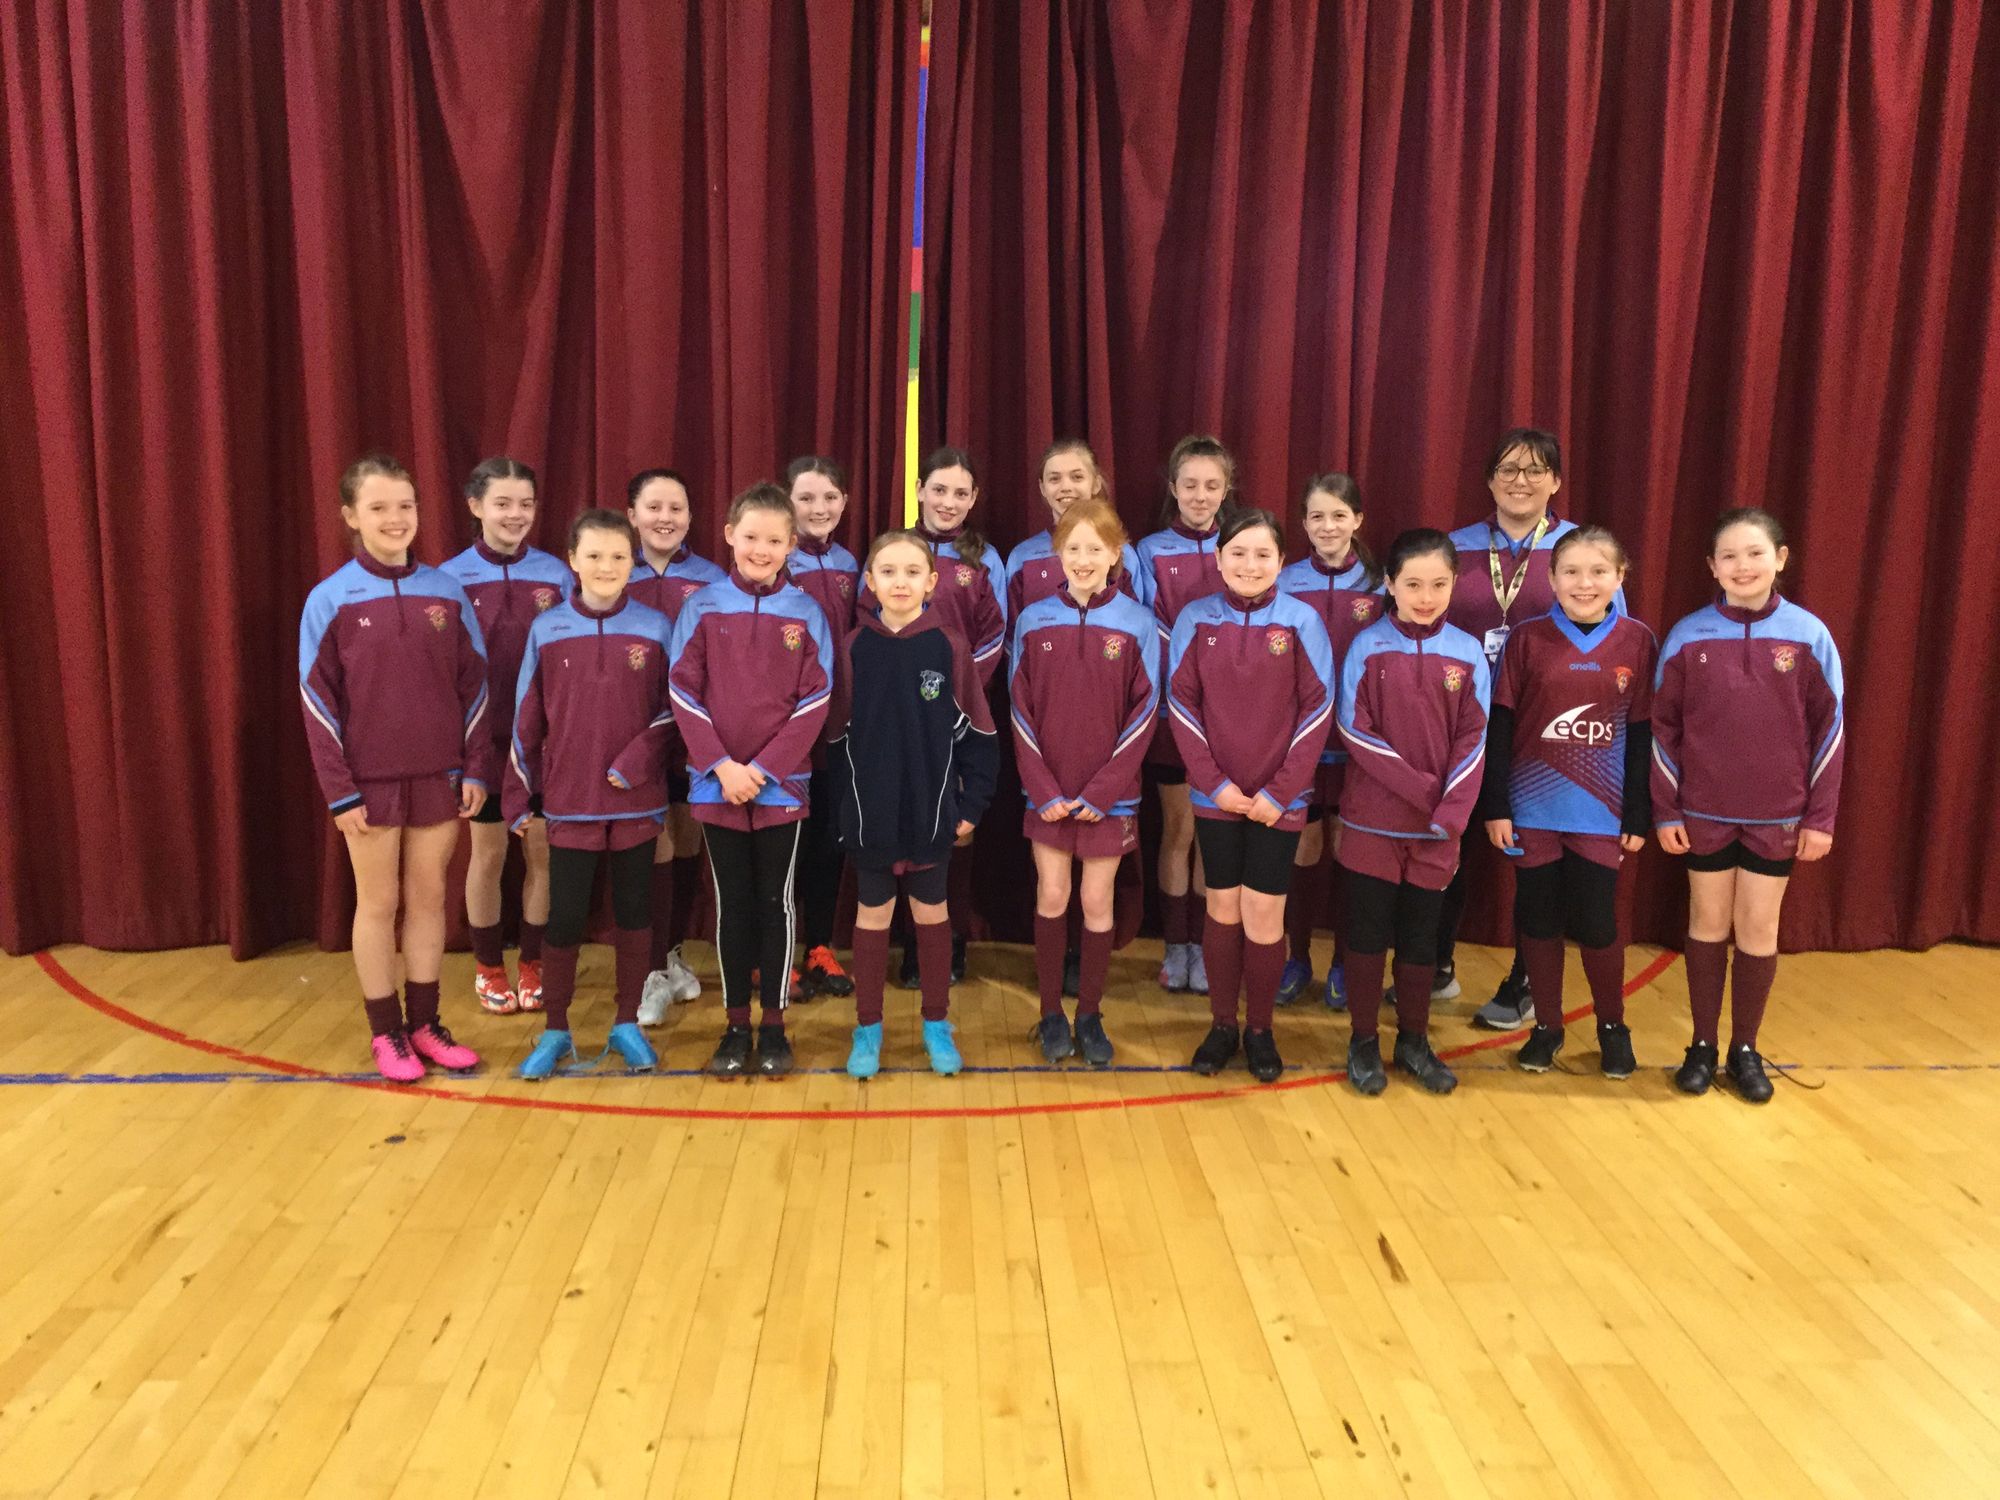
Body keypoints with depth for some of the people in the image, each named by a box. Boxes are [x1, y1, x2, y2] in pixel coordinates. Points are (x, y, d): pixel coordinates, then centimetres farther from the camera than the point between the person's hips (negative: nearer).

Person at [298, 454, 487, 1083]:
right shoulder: (330, 599, -5)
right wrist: (339, 790, -9)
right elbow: (318, 700, -5)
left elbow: (473, 685, 5)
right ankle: (386, 1032, 19)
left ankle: (425, 1023, 23)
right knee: (379, 902, 7)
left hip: (438, 776, 2)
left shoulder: (446, 593, 2)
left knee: (428, 897, 10)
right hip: (370, 781, -2)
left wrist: (476, 769, 0)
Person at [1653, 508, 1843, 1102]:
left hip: (1778, 815, 0)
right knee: (1708, 924, 11)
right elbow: (1663, 728, -1)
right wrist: (1665, 811, -4)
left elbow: (1827, 730, -2)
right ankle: (1703, 1046, 23)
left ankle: (1745, 1049, 23)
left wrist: (1820, 816, -3)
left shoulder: (1809, 636, -6)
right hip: (1704, 813, 0)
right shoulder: (1688, 636, -5)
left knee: (1759, 930, 8)